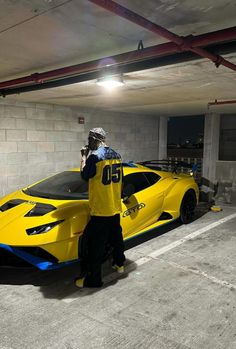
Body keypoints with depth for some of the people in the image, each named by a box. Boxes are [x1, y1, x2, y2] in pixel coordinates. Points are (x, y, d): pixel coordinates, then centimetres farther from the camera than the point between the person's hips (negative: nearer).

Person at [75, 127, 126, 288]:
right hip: (115, 207, 8)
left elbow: (85, 175, -7)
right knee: (116, 236, 24)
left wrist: (84, 157, 2)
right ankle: (119, 263, 41)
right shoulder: (116, 155, 6)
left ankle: (93, 279, 7)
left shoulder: (95, 156, -19)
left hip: (100, 209, -8)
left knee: (95, 244, 0)